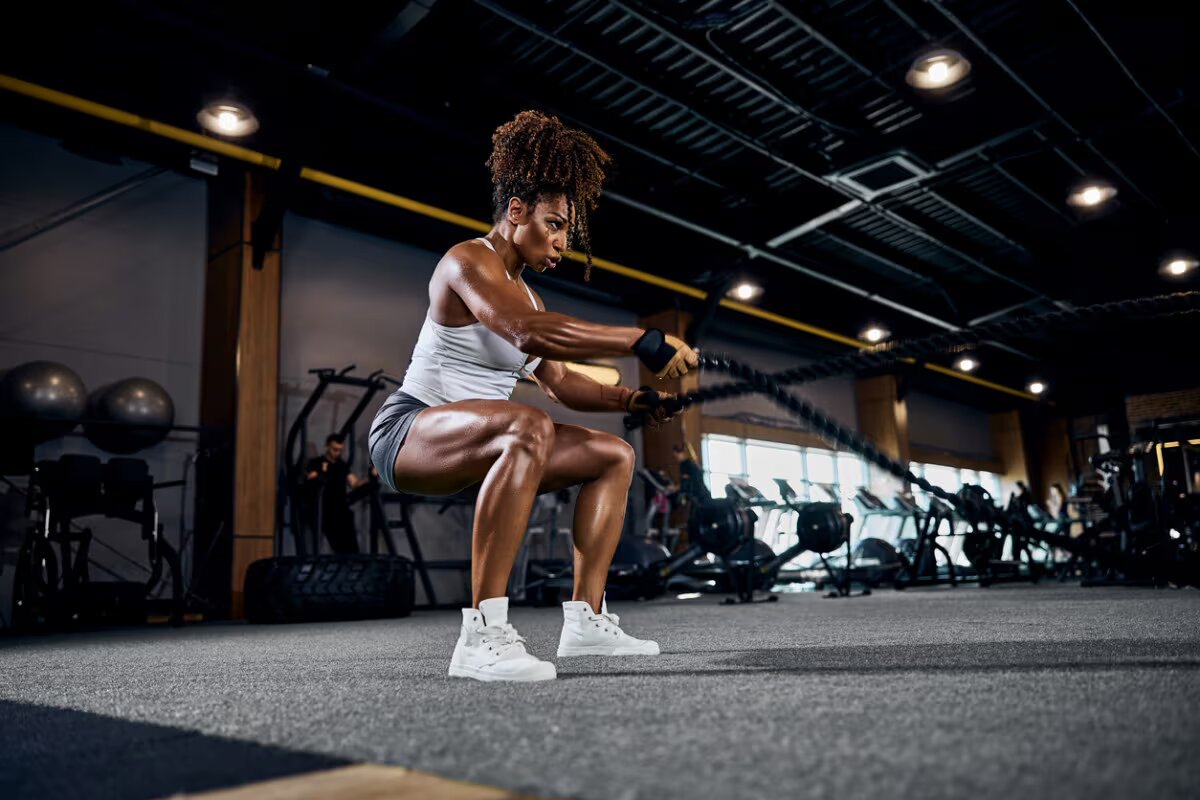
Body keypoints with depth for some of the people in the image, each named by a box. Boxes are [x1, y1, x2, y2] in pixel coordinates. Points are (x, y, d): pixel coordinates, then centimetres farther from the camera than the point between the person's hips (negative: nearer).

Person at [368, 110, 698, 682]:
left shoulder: (526, 292, 17)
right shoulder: (467, 261, -12)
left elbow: (561, 383, 13)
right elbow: (527, 334, -33)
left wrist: (633, 399, -2)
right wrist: (643, 342, -35)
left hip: (472, 444, 9)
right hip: (409, 429, -9)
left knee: (616, 455, 4)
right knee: (529, 429, -39)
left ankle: (585, 620, -3)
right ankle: (482, 634, -39)